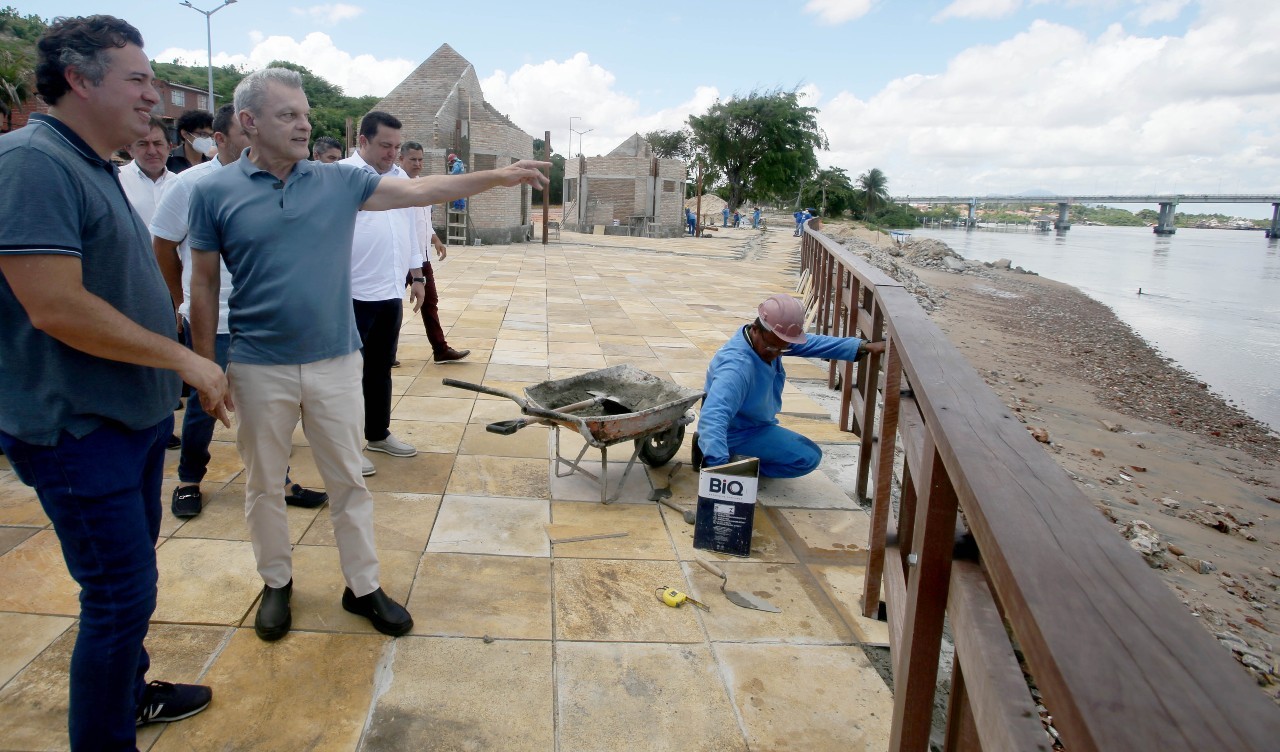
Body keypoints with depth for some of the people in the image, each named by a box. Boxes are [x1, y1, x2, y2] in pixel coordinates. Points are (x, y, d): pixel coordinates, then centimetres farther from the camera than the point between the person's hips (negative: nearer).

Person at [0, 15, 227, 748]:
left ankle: (131, 692, 41)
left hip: (134, 414, 10)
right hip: (81, 430, -9)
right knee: (121, 594, 0)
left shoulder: (99, 169, 12)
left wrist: (174, 376, 17)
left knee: (130, 579, 22)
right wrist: (185, 360, -18)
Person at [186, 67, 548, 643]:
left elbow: (420, 191, -2)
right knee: (264, 484, 13)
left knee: (348, 480, 10)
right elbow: (204, 284, 0)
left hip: (335, 361, 1)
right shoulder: (214, 193, -3)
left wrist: (498, 177, -11)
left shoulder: (338, 181, 1)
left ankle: (363, 586, 24)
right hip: (259, 366, -1)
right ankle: (276, 583, 34)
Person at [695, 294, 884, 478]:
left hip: (754, 424, 9)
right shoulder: (737, 367, -38)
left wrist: (864, 347, -10)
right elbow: (714, 416, -50)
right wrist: (719, 464, -63)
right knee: (809, 457, -13)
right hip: (738, 434, -9)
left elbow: (813, 343, -2)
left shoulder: (768, 339, -11)